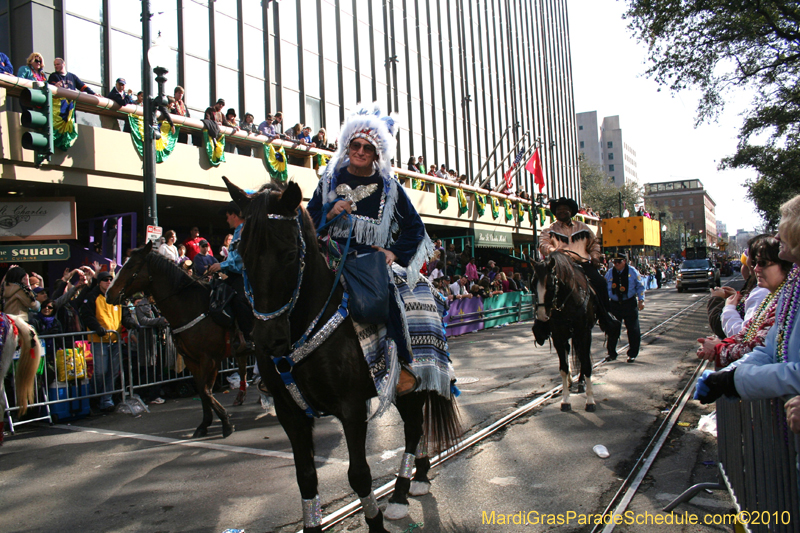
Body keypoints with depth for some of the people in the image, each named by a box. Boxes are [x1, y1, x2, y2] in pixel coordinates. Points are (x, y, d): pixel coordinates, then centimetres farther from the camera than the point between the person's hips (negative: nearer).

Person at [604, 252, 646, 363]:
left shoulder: (633, 272, 0)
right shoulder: (609, 273, 5)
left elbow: (640, 286, 4)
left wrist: (641, 300, -4)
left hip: (630, 304, -2)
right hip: (615, 304, 2)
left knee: (633, 330, 1)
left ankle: (632, 354, 12)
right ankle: (611, 353, 14)